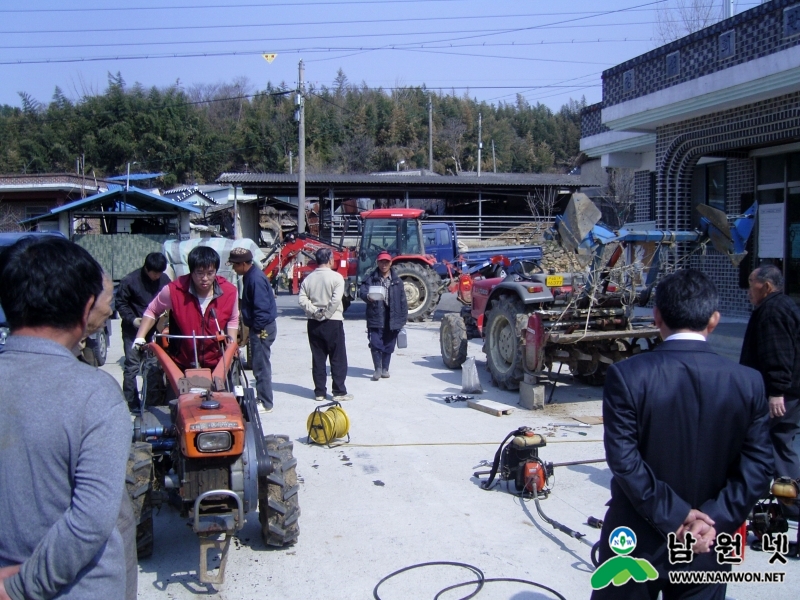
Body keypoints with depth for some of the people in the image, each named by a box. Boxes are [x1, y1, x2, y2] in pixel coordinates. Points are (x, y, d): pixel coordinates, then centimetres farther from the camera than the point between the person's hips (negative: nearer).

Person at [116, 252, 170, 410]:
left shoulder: (164, 280, -4)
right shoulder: (129, 281, -12)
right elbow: (121, 303, -4)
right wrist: (132, 319, -16)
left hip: (154, 330, 3)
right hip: (133, 330, -3)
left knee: (153, 365, 6)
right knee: (132, 366, 1)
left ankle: (151, 400, 17)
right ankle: (131, 402, 9)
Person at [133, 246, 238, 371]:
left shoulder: (229, 292, -11)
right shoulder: (174, 290, -17)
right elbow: (152, 311, 1)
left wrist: (232, 344, -3)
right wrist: (140, 338, -6)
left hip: (217, 364, 1)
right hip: (182, 365, -1)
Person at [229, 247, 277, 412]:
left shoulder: (256, 278, -20)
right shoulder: (250, 276, 12)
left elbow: (262, 307, -23)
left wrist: (257, 329, -17)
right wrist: (252, 328, 17)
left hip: (262, 328, -10)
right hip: (258, 327, 10)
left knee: (261, 367, -4)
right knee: (258, 365, 17)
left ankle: (266, 404, 3)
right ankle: (263, 398, 28)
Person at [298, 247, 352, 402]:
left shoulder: (308, 279, 5)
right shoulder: (336, 277, -9)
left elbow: (302, 300, -4)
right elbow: (336, 299, -20)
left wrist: (315, 312, -8)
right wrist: (327, 314, -11)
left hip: (314, 323, 5)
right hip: (333, 322, -5)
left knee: (318, 358, 9)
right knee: (338, 359, 3)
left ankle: (320, 392, 13)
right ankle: (339, 392, 5)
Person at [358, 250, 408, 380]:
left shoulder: (397, 280, 6)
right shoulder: (371, 278, 2)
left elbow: (402, 299, 7)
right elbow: (362, 290, -9)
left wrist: (403, 317, 3)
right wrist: (367, 296, -32)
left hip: (392, 318, 2)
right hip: (375, 317, -2)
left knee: (388, 345, 9)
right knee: (375, 343, -7)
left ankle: (385, 368, 23)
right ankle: (378, 369, 7)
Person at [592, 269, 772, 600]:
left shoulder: (626, 376, -16)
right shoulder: (748, 382, -7)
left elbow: (623, 460, -19)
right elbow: (758, 467, -8)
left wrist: (675, 517, -13)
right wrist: (715, 520, -11)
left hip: (637, 545, -2)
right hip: (707, 550, 2)